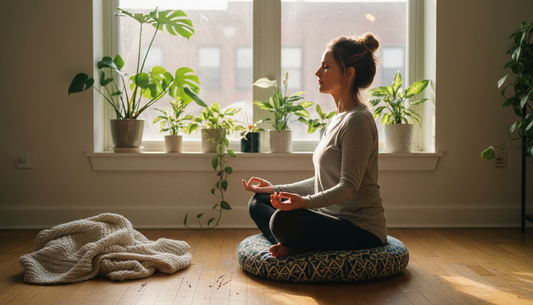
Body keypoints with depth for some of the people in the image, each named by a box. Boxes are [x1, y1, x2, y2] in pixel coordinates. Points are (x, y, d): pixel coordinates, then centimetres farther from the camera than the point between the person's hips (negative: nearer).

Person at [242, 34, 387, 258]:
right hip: (334, 218, 10)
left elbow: (349, 186, -22)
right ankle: (294, 245, -11)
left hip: (361, 229, -10)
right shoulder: (338, 119, 15)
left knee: (283, 220, -34)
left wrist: (305, 202, -37)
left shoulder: (357, 120, -15)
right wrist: (275, 189, 18)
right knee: (258, 202, 9)